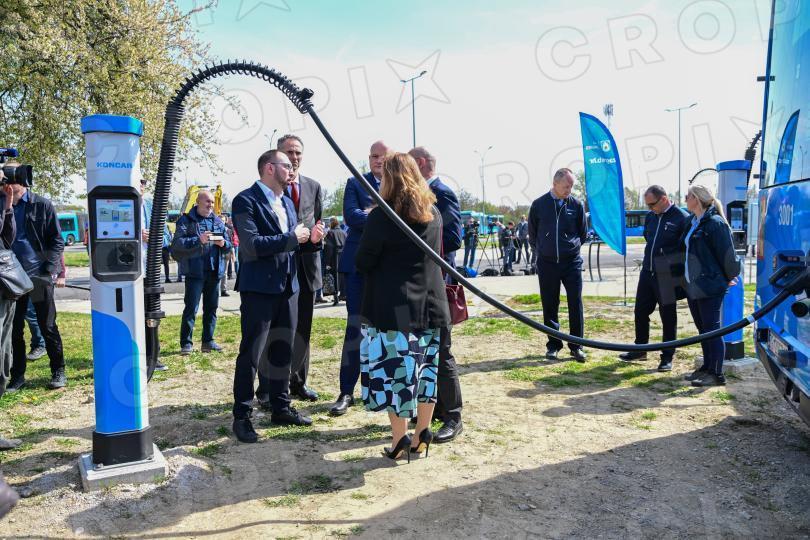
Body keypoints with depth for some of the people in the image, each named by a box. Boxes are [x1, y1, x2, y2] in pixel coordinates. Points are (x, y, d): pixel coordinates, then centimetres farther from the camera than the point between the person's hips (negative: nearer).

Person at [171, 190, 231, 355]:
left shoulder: (218, 221, 14)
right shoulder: (186, 220, -1)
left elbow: (228, 244, 17)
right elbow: (177, 243, -13)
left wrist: (223, 243, -5)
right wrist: (198, 240, -22)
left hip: (215, 271, 5)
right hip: (195, 272, -5)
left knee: (211, 307, 10)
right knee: (191, 308, -5)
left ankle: (208, 341, 20)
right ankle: (186, 343, 3)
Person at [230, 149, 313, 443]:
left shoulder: (287, 203, 16)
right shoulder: (246, 200, -10)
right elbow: (252, 246, -21)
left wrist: (309, 237, 1)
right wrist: (291, 238, -17)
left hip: (287, 287, 8)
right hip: (259, 288, -8)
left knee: (283, 352, 15)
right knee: (251, 355, 0)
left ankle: (281, 407, 29)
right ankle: (242, 416, 12)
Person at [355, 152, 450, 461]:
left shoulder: (381, 216, -12)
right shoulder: (434, 214, 6)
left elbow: (362, 262, -8)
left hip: (393, 309, -6)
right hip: (431, 305, 6)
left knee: (395, 371, 3)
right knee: (425, 368, 13)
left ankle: (400, 441, 10)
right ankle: (422, 435, 23)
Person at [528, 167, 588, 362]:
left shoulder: (576, 205, 1)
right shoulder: (539, 204, -1)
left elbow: (583, 233, 13)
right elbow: (532, 233, 12)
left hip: (572, 262, 0)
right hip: (546, 263, 0)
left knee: (575, 304, 0)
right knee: (550, 306, 6)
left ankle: (576, 345, 11)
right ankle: (553, 345, 17)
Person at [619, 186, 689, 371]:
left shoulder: (682, 218, -11)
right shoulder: (650, 216, 8)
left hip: (667, 276, -6)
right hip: (647, 271, 6)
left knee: (668, 316, 5)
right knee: (640, 311, 12)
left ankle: (667, 357, 16)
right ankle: (640, 349, 29)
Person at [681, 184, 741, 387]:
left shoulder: (715, 223, -15)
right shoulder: (693, 223, 12)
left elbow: (727, 253, -14)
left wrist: (729, 277, -1)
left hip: (710, 286, -9)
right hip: (693, 285, 9)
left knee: (712, 329, -3)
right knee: (703, 329, 16)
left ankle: (716, 374, 5)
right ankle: (707, 368, 27)